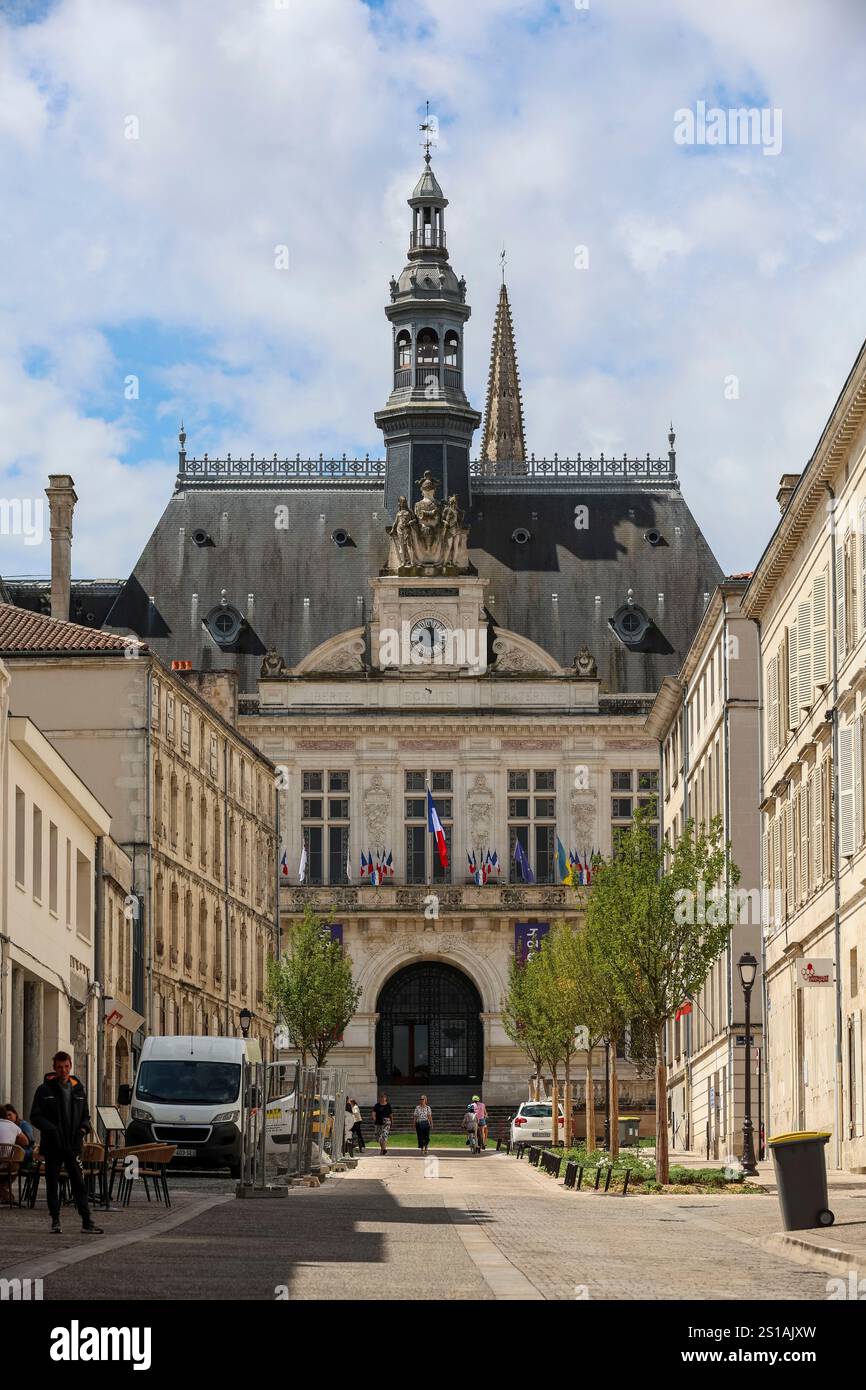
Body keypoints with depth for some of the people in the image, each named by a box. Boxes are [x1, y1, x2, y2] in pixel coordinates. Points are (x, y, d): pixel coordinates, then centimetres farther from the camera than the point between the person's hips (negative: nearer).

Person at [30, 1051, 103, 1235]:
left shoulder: (78, 1089, 10)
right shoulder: (45, 1090, 0)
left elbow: (85, 1115, 19)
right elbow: (35, 1116, -2)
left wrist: (83, 1128, -3)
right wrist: (50, 1129, -17)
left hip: (73, 1144, 2)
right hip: (52, 1144, -2)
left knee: (79, 1184, -2)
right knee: (52, 1184, 4)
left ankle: (87, 1222, -4)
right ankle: (55, 1221, 11)